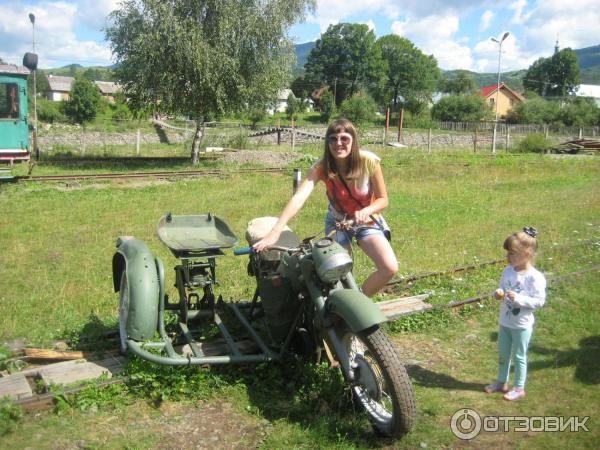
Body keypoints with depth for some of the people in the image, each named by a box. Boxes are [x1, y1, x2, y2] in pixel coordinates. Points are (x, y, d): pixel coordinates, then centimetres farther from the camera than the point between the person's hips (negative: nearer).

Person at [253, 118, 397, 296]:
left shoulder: (369, 161, -24)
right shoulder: (321, 167, -24)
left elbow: (383, 199, -12)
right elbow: (299, 198, -38)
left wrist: (366, 211, -35)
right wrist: (274, 232, -51)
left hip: (367, 221, 0)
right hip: (337, 222, 0)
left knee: (390, 268, -17)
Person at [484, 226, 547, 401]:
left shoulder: (535, 277, -21)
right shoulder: (508, 271, -3)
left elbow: (539, 301, -20)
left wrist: (518, 298, -30)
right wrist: (498, 293, -14)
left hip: (522, 325, -6)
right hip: (505, 322, 6)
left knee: (519, 356, 10)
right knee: (502, 354, 20)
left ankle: (519, 388, 28)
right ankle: (502, 382, 39)